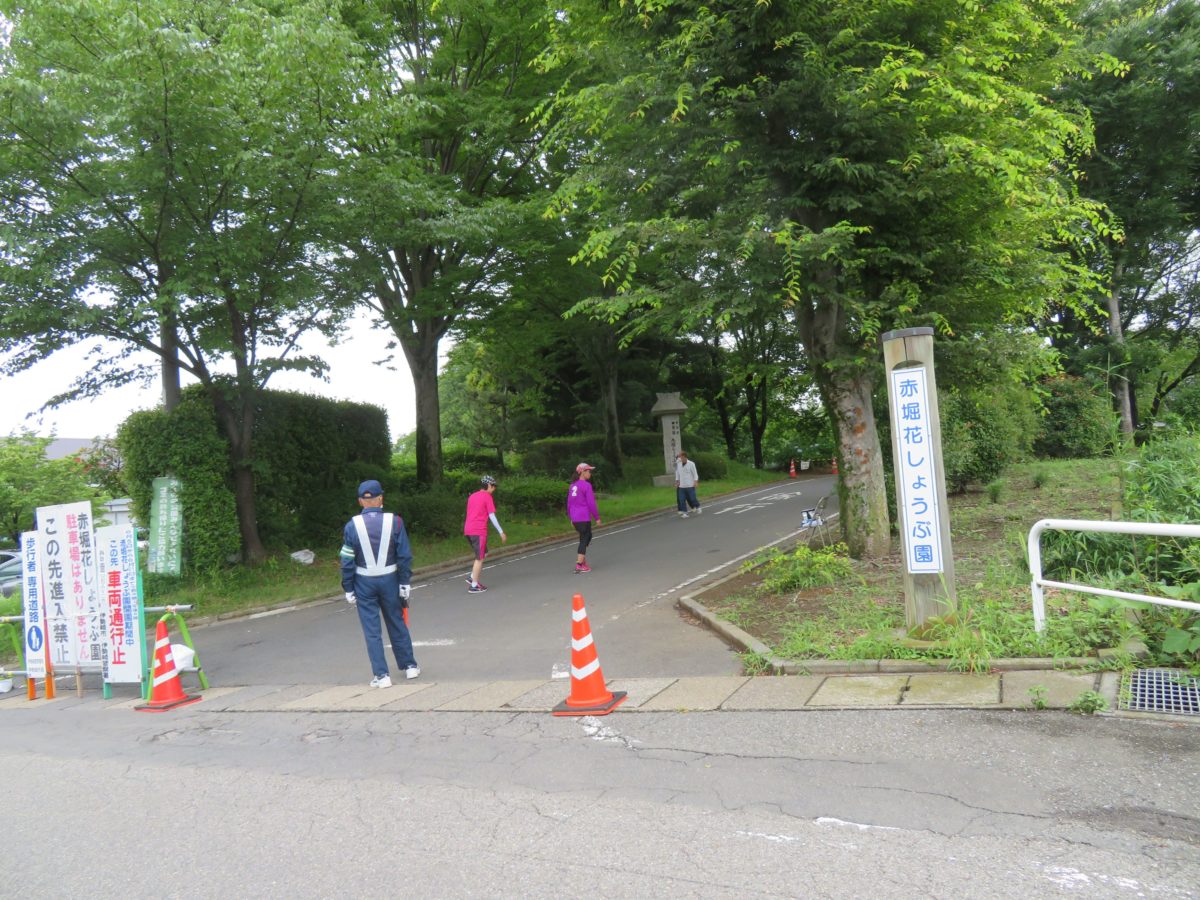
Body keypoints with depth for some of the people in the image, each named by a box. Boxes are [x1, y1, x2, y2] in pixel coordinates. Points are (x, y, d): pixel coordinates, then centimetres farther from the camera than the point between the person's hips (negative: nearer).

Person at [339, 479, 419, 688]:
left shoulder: (352, 525, -8)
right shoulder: (394, 521, -8)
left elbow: (347, 561, -4)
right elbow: (404, 555, -6)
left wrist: (349, 589, 4)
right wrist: (404, 583, 3)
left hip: (364, 582, -1)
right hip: (389, 579, 1)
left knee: (371, 630, 7)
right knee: (397, 624, 17)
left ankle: (381, 675, 9)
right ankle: (410, 666, 28)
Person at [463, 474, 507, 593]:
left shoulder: (472, 496, 17)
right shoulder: (487, 497, -5)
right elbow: (492, 516, -9)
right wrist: (501, 532, -6)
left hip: (468, 530, 8)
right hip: (479, 531, -8)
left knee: (483, 554, 21)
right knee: (480, 558, 2)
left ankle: (472, 577, 15)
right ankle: (474, 586, 5)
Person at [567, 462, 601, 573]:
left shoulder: (572, 485, 10)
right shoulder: (586, 485, -13)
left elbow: (569, 503, 14)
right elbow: (591, 503, -14)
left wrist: (571, 518, 22)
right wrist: (597, 517, -5)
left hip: (575, 518, 7)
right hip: (584, 518, -7)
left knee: (588, 536, 21)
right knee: (584, 540, -1)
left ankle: (582, 560, 20)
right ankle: (579, 566, -2)